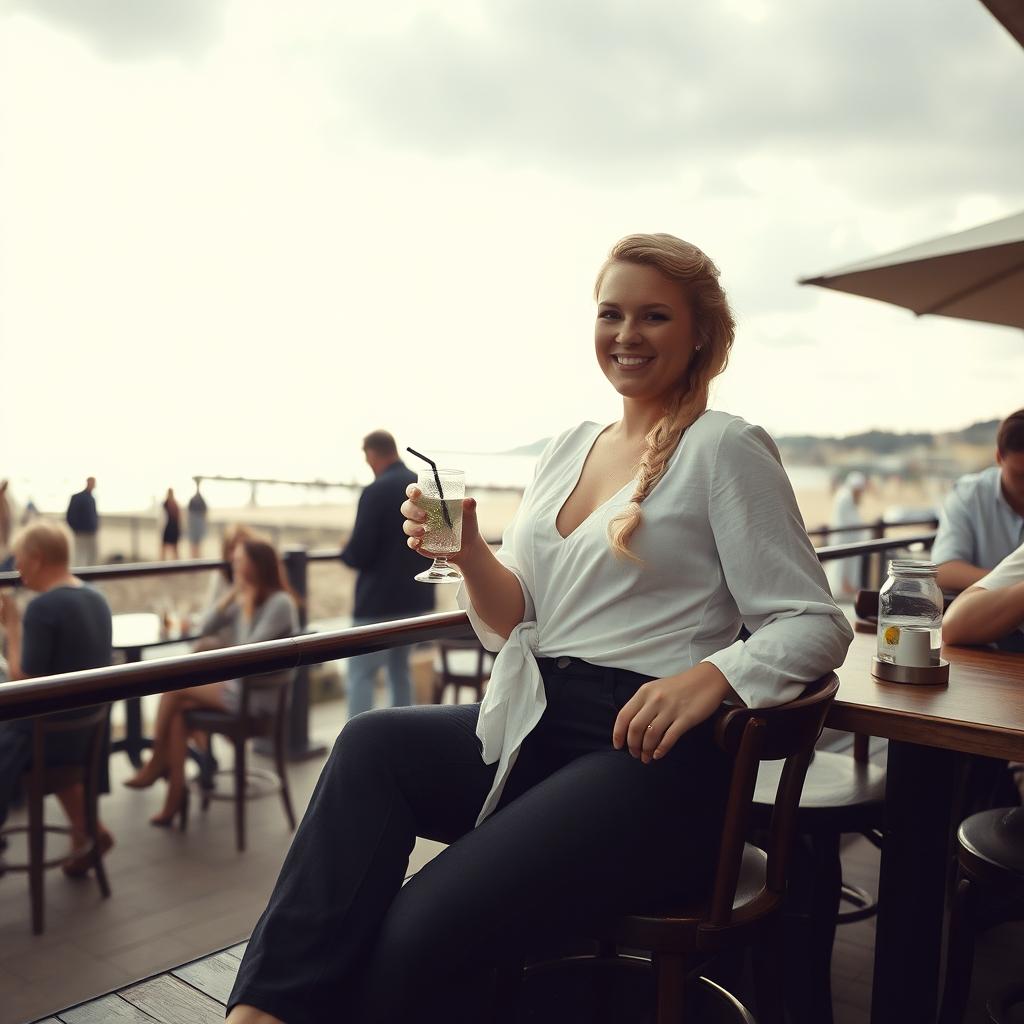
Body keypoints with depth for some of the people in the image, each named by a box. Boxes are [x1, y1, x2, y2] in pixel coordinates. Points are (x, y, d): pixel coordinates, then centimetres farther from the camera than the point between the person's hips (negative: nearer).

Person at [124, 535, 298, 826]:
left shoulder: (280, 603, -13)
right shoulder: (243, 598, 11)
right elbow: (205, 628, 5)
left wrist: (248, 606, -12)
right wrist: (232, 594, -3)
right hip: (236, 683, 7)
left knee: (173, 684, -13)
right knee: (178, 707, -15)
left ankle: (157, 764, 5)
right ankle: (176, 792, -11)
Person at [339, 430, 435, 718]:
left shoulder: (376, 492, -17)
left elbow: (359, 552, -18)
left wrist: (345, 553, 2)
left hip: (379, 599, -7)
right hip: (417, 597, 7)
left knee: (360, 673, 1)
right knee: (400, 669, 19)